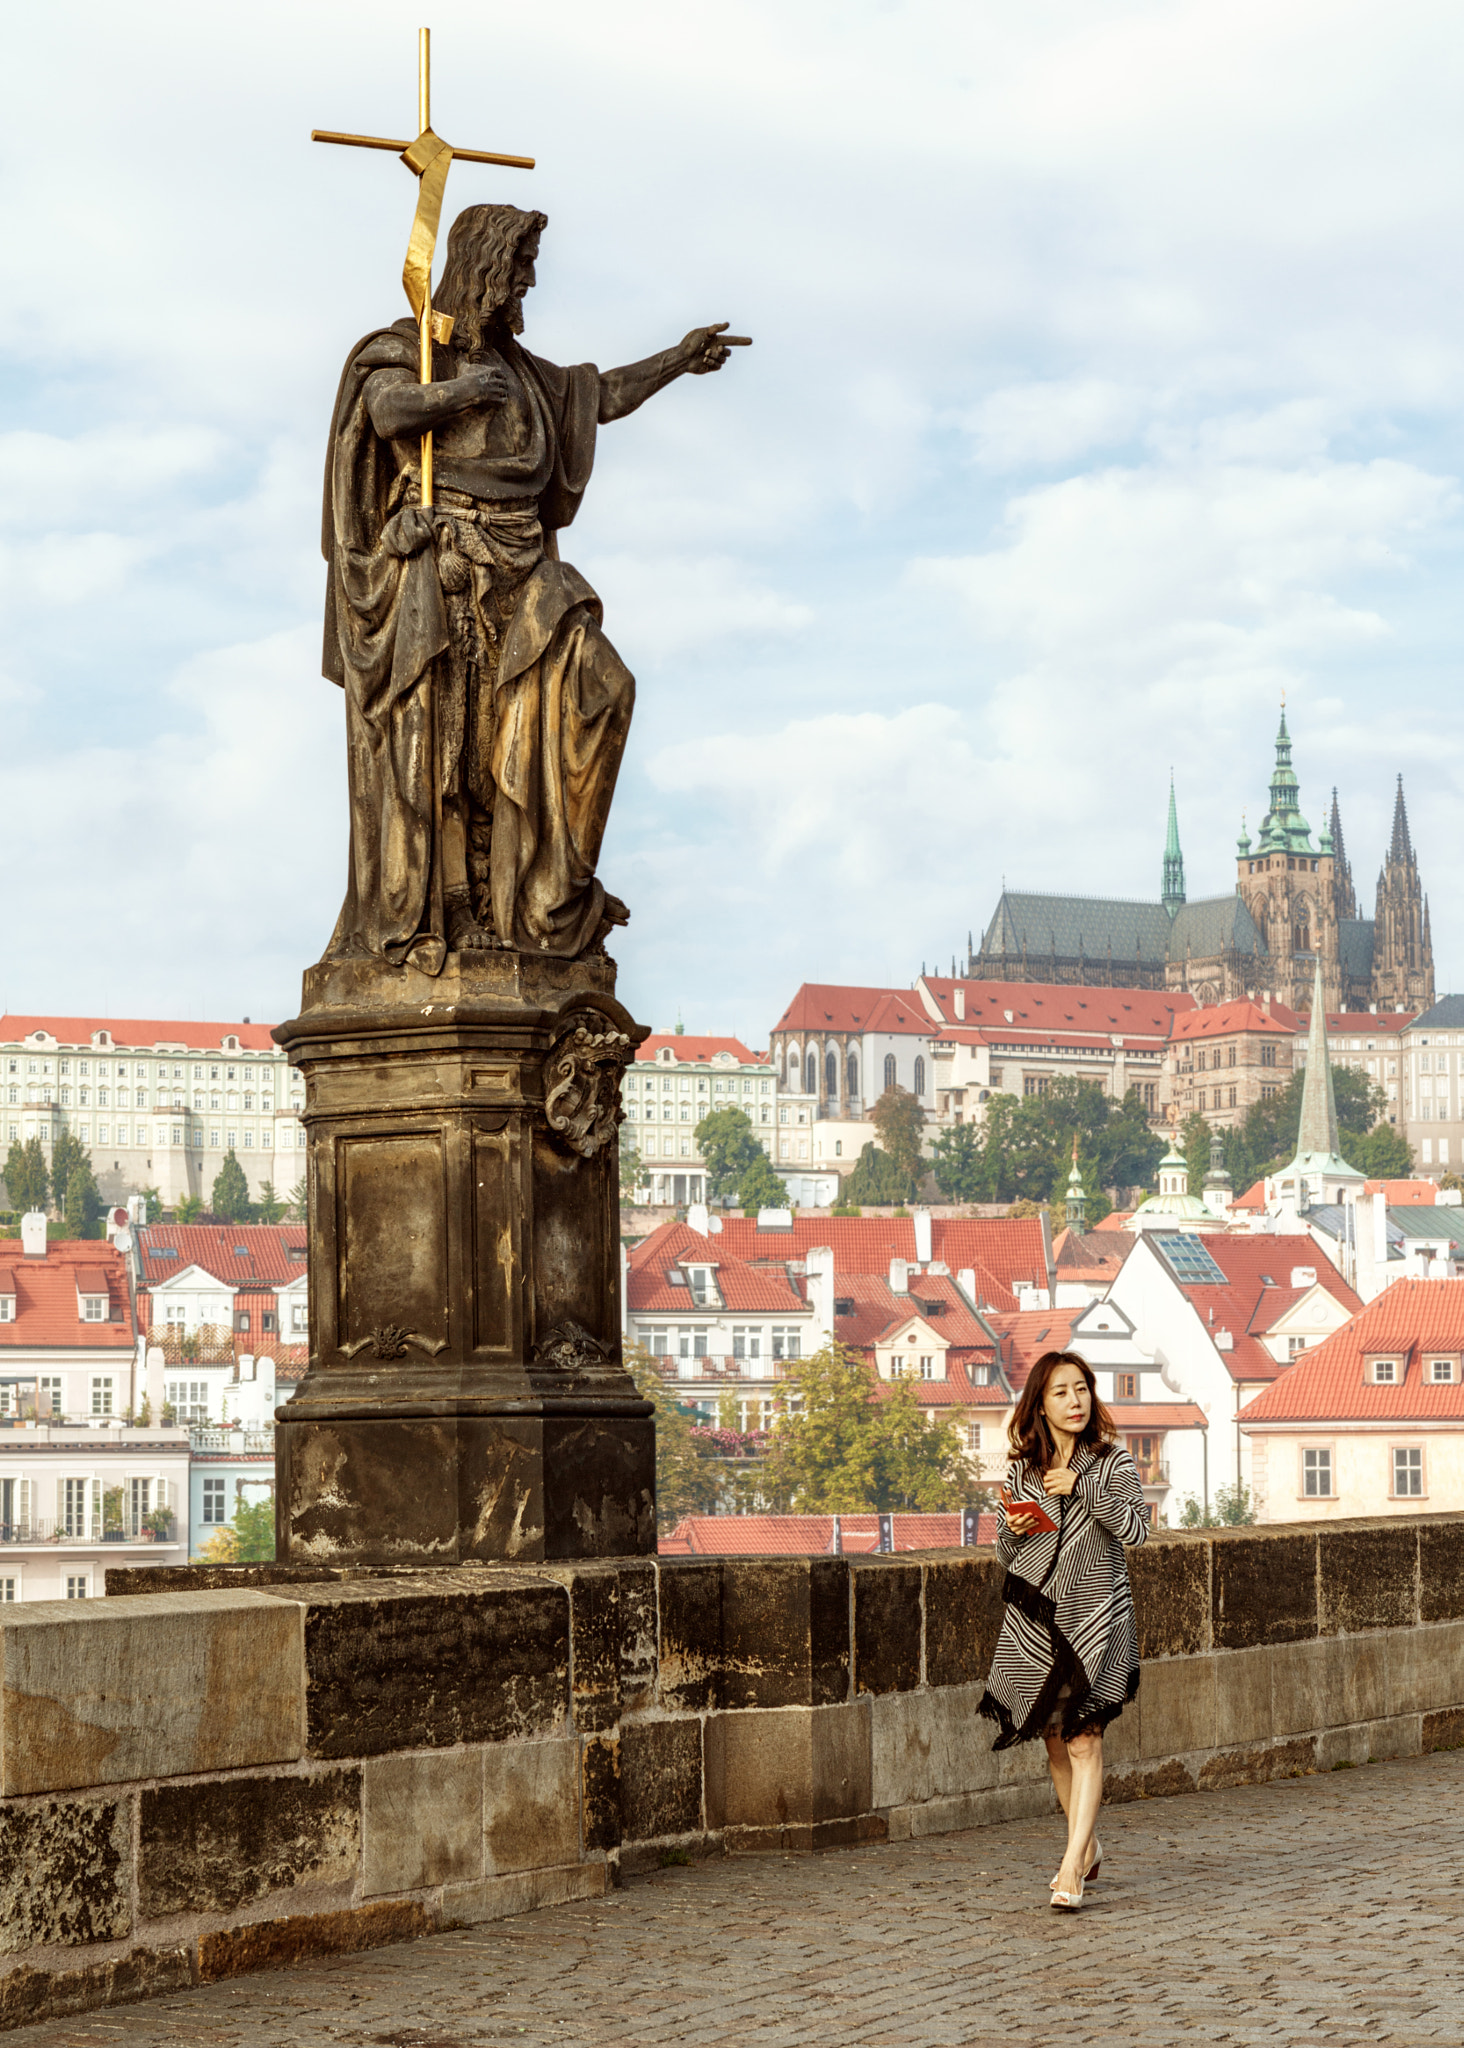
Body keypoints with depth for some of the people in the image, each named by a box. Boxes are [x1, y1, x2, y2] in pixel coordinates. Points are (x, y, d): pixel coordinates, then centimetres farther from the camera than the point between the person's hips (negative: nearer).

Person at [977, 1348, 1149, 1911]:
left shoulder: (1113, 1463, 2)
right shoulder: (1022, 1469, 10)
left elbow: (1135, 1529, -12)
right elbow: (1007, 1555, 16)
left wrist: (1084, 1486, -16)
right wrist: (1013, 1531, -6)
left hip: (1096, 1615, -4)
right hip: (1034, 1618, 4)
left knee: (1083, 1739, -12)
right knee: (1055, 1741, 9)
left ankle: (1072, 1867, -15)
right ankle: (1088, 1846, 28)